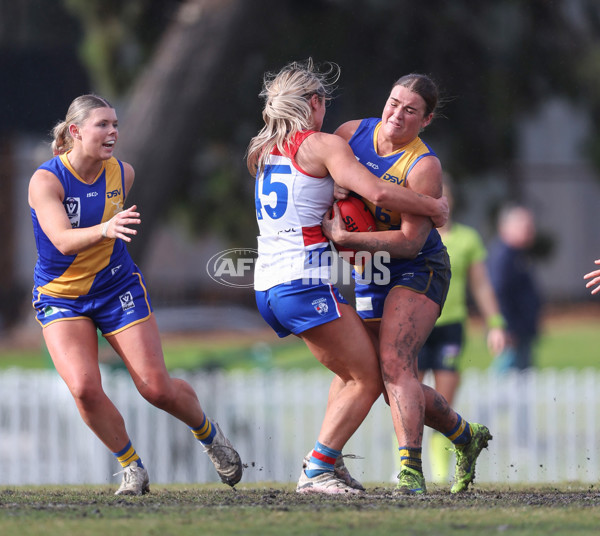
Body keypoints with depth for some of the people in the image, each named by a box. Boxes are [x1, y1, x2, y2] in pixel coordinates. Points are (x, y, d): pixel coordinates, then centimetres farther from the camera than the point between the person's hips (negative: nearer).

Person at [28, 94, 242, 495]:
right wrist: (104, 229, -51)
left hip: (118, 289, 2)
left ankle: (208, 433, 28)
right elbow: (63, 241, -35)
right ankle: (132, 468, 1)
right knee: (84, 388, -21)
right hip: (61, 297, -2)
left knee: (157, 388, -4)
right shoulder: (46, 180, -20)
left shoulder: (122, 174, -6)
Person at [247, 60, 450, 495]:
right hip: (305, 282, -8)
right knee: (368, 380, -2)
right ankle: (316, 471, -9)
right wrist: (434, 206, -3)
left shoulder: (262, 152, 18)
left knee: (356, 373, 20)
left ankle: (330, 463, 12)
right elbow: (378, 193, -15)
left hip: (267, 287, 8)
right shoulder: (322, 145, -5)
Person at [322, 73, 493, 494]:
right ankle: (468, 436, 30)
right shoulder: (352, 133, -2)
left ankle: (410, 474, -28)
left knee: (394, 363, -25)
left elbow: (411, 241, -24)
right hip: (366, 277, 6)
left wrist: (344, 237, -30)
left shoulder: (424, 165, -20)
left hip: (417, 272, -6)